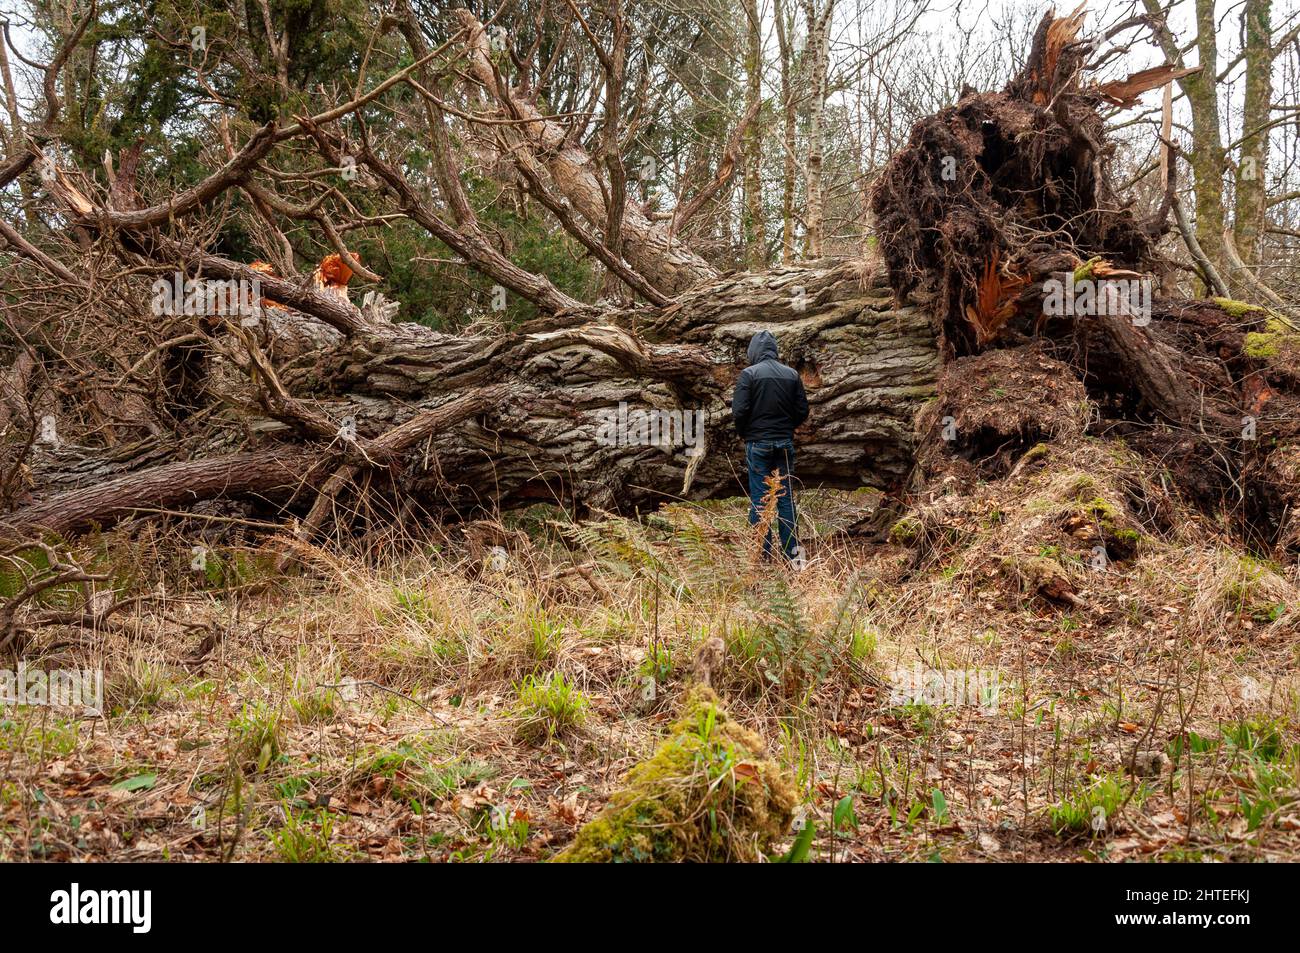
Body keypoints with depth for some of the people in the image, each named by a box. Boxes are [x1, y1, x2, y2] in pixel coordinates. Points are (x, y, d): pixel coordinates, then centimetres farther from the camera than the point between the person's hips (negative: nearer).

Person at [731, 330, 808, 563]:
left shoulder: (749, 374, -9)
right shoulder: (792, 375, 4)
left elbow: (739, 411, -14)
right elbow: (802, 411, 5)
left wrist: (744, 434, 4)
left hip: (758, 444, -4)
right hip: (785, 443, 4)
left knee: (759, 500, 1)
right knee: (786, 497, 9)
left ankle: (762, 555, 1)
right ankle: (792, 553, 10)